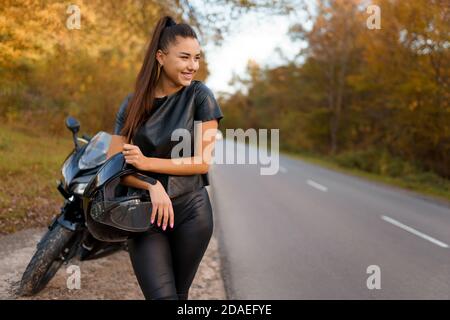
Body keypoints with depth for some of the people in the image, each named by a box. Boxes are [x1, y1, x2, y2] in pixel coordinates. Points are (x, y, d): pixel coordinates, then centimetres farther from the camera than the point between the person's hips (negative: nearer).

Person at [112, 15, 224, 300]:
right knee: (162, 296, -9)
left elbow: (204, 161, -8)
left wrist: (147, 163, -14)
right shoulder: (133, 104, 4)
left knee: (179, 293, 12)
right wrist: (153, 187, -17)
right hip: (144, 212, 1)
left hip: (191, 210, -1)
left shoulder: (199, 95, -4)